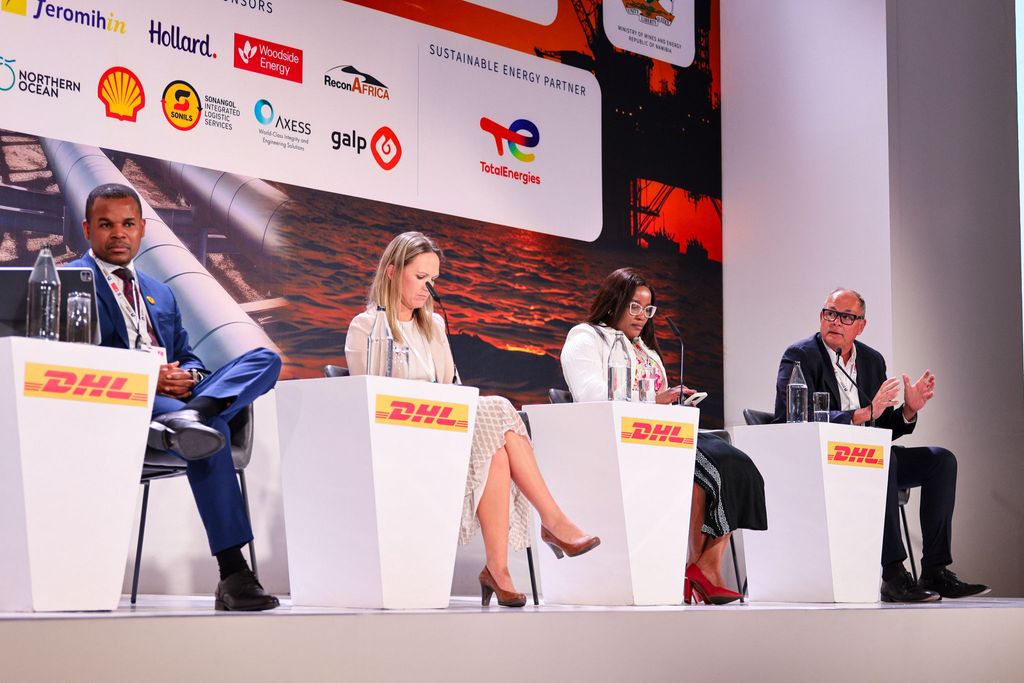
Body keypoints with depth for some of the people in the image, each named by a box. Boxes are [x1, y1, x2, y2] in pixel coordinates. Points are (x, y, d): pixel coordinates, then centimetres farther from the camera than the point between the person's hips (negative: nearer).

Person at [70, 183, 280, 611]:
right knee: (212, 430, -35)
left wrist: (188, 377, -3)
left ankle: (191, 416, -43)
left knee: (265, 359, -13)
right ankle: (232, 574, -38)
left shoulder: (161, 295, 31)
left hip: (173, 394, 7)